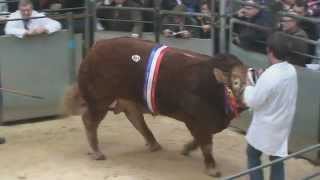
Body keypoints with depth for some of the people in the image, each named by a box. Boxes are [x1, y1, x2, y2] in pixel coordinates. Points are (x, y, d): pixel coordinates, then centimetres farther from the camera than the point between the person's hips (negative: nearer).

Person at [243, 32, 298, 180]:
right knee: (277, 161, 16)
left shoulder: (269, 76, -29)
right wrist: (260, 81, 4)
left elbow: (253, 102, -20)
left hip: (265, 127, -6)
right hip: (282, 125, 6)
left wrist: (248, 86, -2)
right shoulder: (291, 70, -5)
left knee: (253, 155, 17)